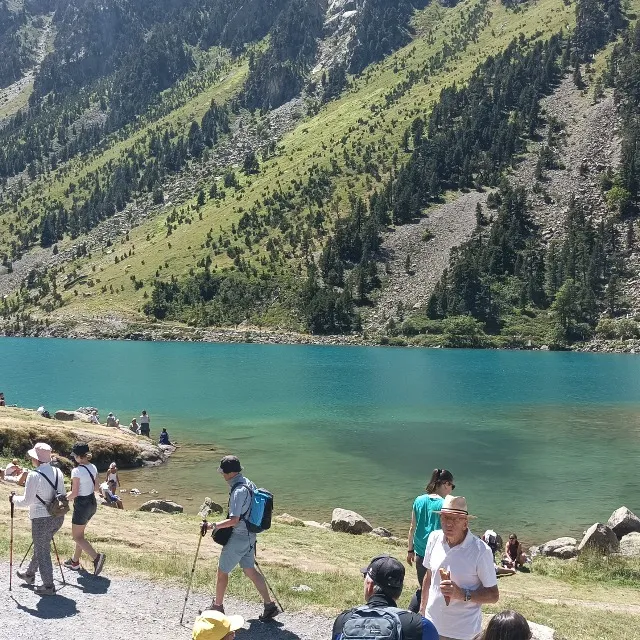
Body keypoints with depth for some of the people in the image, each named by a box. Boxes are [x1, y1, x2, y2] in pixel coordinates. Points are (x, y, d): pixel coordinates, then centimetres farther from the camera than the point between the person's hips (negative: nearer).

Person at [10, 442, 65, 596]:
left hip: (41, 519, -7)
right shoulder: (58, 472, 2)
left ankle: (48, 586, 14)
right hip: (58, 517, 7)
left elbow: (26, 501, -14)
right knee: (41, 547, 25)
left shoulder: (34, 475, -17)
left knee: (42, 551, 7)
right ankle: (30, 574, 43)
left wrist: (14, 499, 3)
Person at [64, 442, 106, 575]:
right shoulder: (93, 467, 1)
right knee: (80, 533, 22)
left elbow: (74, 493, -20)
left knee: (77, 536, 4)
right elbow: (96, 487, 10)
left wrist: (64, 498, -2)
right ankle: (75, 561, 34)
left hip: (82, 505, -8)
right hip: (92, 503, 8)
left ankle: (96, 557, -13)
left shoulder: (77, 471, -22)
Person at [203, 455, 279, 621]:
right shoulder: (249, 484, 5)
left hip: (238, 537, -9)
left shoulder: (238, 491, -24)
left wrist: (214, 525, -19)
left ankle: (217, 606, 23)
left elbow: (234, 520, -28)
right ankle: (269, 605, 16)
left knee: (222, 571, 7)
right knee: (250, 570, 15)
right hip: (249, 535, 9)